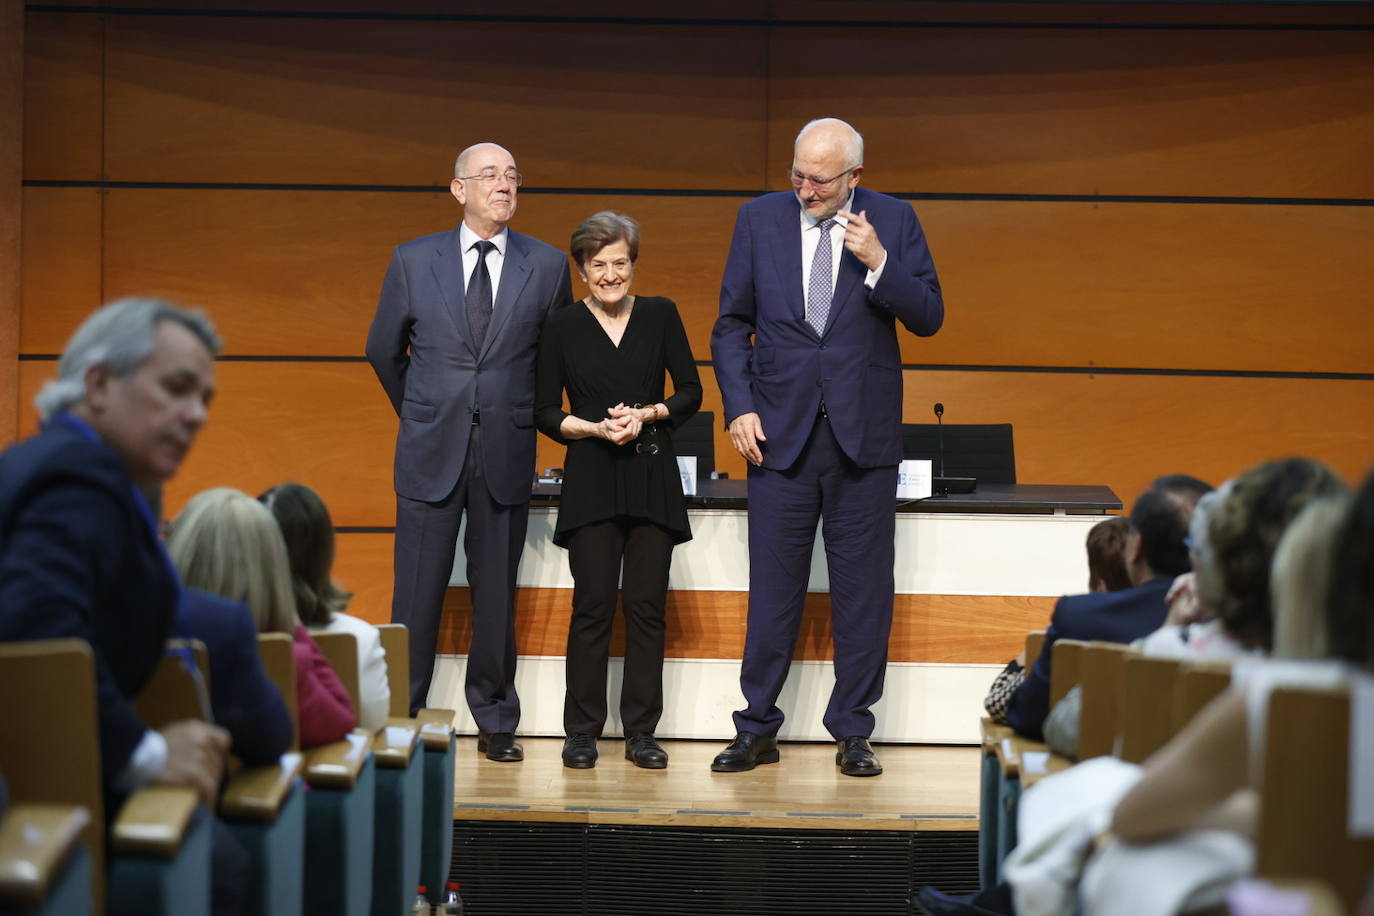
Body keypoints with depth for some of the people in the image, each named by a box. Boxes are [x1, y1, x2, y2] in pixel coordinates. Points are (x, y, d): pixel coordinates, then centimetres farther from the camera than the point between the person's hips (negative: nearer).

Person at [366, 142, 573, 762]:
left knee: (497, 594, 7)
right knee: (417, 593, 1)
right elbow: (383, 350, 14)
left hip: (506, 455, 1)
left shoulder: (548, 266, 3)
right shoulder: (414, 261, 3)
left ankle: (496, 722, 18)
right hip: (431, 453, -1)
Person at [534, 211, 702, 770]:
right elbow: (545, 412, 4)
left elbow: (691, 393, 8)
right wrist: (597, 428, -11)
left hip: (652, 477, 1)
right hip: (592, 479, -1)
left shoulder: (660, 316, 7)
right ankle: (582, 734, 3)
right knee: (592, 607, -4)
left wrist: (647, 415, -9)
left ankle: (641, 734, 7)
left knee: (647, 606, 0)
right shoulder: (562, 327, 4)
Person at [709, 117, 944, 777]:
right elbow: (732, 324, 7)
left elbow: (929, 318, -2)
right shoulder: (760, 218, 4)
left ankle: (853, 734, 14)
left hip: (864, 435, 0)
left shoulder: (893, 221, 1)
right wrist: (739, 407, -3)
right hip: (780, 432, 1)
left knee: (862, 591, 4)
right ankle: (757, 730, 14)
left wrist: (878, 262, -17)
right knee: (773, 589, 4)